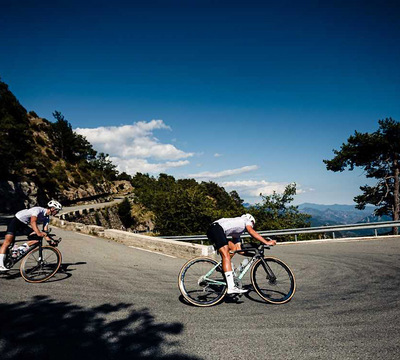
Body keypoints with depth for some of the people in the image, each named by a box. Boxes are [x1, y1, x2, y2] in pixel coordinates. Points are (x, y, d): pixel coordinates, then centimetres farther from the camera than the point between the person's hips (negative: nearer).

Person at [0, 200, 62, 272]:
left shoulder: (47, 218, -2)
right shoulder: (38, 210, -25)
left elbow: (45, 231, -6)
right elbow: (33, 222, -40)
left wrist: (50, 240, -23)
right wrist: (38, 232, -54)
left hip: (24, 225, 7)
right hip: (16, 221, -7)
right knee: (8, 241, -18)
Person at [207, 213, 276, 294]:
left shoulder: (237, 233, 35)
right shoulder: (246, 220, 18)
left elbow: (239, 250, 26)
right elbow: (251, 232, -3)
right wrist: (267, 242, -10)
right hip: (216, 228, -9)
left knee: (233, 248, 15)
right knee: (226, 255, -17)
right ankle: (231, 287, -24)